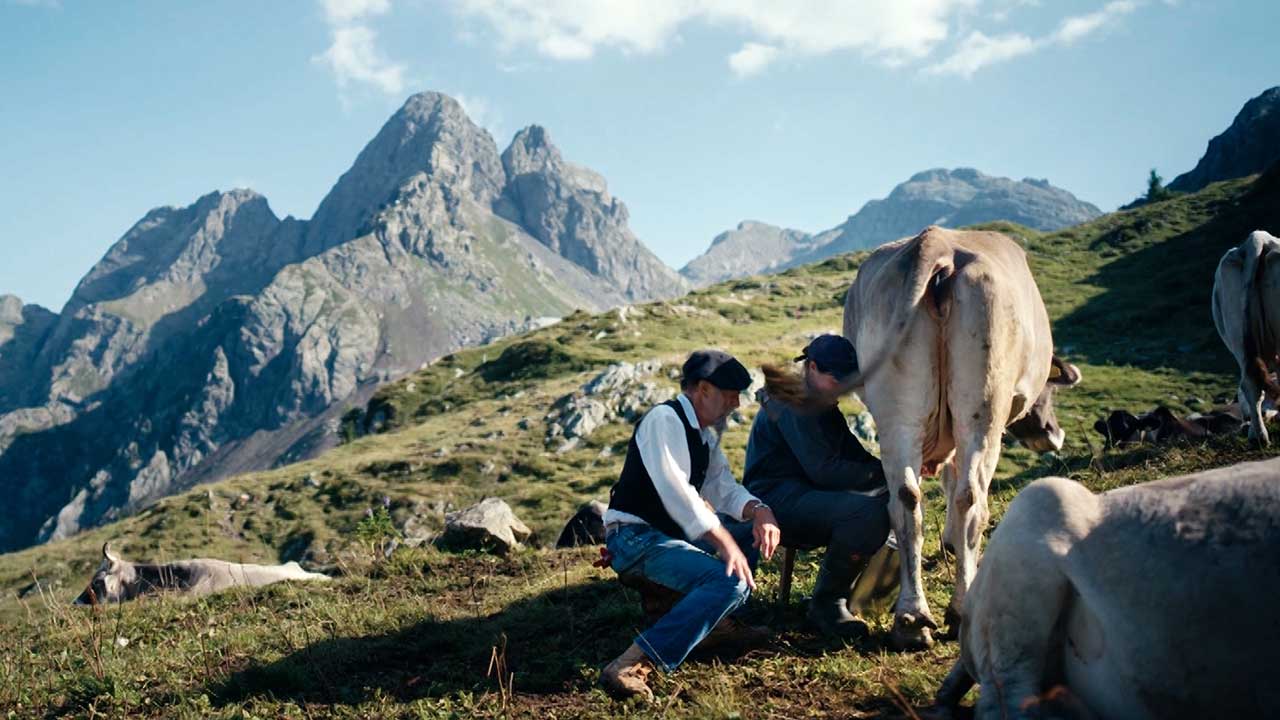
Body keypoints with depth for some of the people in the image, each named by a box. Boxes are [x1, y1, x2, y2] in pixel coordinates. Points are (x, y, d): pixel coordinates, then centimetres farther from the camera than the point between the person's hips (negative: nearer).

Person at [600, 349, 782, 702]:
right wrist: (726, 543, -28)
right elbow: (676, 492, -25)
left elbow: (722, 488, 12)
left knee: (757, 533, 10)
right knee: (730, 580, -28)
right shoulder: (664, 419, -15)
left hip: (673, 533, 10)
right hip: (636, 537, -10)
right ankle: (634, 664, -34)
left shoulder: (704, 435, 15)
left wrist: (758, 510, -9)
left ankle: (716, 614, -6)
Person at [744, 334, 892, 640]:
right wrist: (884, 472, -17)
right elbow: (824, 470, -21)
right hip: (777, 502, -10)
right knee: (866, 511, -30)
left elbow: (854, 455, 15)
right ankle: (827, 604, -13)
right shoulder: (792, 403, -13)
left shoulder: (824, 406, 20)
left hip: (807, 495, 10)